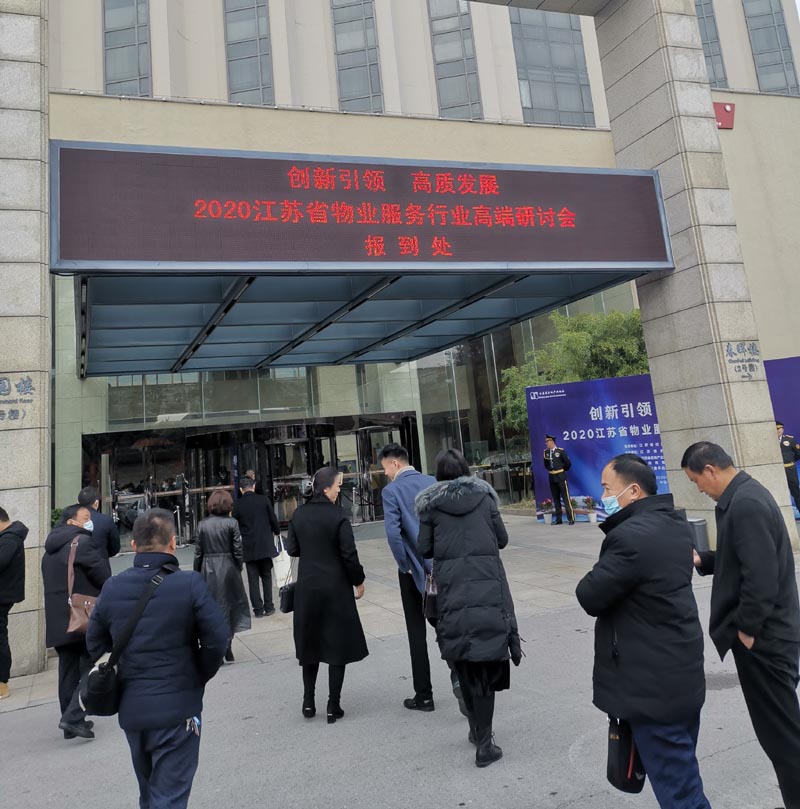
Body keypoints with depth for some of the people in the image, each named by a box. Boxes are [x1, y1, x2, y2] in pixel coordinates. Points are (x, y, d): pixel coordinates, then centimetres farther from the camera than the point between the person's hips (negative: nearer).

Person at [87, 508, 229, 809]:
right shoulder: (190, 584, -17)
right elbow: (217, 639, -16)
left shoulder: (112, 587, -2)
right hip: (177, 708, -5)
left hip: (130, 708, 5)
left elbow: (96, 644, 6)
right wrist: (199, 676, 2)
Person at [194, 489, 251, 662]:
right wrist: (239, 567, 7)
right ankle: (226, 646, 9)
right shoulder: (232, 523, -8)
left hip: (208, 569, 2)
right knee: (227, 605, 10)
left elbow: (198, 552, 2)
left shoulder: (202, 524, -2)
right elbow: (238, 550, -7)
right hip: (228, 568, -1)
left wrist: (197, 573, 11)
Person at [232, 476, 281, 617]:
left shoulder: (238, 504, -5)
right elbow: (273, 519, 0)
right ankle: (268, 606, 13)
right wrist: (276, 532, 19)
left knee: (253, 579, 7)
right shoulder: (263, 499, -5)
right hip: (265, 544, 0)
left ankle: (258, 609, 7)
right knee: (266, 576, 12)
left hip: (248, 547, 0)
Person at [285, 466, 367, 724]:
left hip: (306, 588, 5)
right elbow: (349, 554, -15)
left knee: (310, 644, 18)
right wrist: (358, 581, -2)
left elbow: (292, 549, 5)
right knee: (337, 645, 8)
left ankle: (308, 702, 25)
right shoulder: (338, 515, -16)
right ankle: (333, 707, 14)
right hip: (336, 588, -4)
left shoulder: (299, 514, -1)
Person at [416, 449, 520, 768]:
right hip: (488, 589, 0)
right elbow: (502, 539, 9)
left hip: (452, 592, 0)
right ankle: (484, 743, 6)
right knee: (486, 665, 6)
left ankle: (477, 730, 30)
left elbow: (425, 549, 1)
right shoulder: (484, 497, 4)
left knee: (465, 665, 16)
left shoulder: (431, 505, 1)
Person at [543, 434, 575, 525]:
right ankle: (558, 519, 14)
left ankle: (571, 519, -2)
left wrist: (563, 470, 8)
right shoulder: (546, 452, 7)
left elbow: (568, 463, -3)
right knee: (555, 499, 9)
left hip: (561, 477, -5)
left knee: (566, 498, -5)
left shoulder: (561, 451, -8)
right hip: (552, 478, 5)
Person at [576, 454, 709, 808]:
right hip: (683, 675, 9)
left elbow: (590, 596, -20)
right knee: (682, 774, 23)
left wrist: (598, 570, -2)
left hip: (654, 686, -9)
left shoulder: (630, 536, -25)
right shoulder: (675, 526, 5)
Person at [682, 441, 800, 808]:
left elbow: (761, 577, -28)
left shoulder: (745, 504, -24)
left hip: (762, 637, -10)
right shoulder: (745, 494, 8)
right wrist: (702, 560, 6)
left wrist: (746, 630, -18)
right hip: (765, 632, 10)